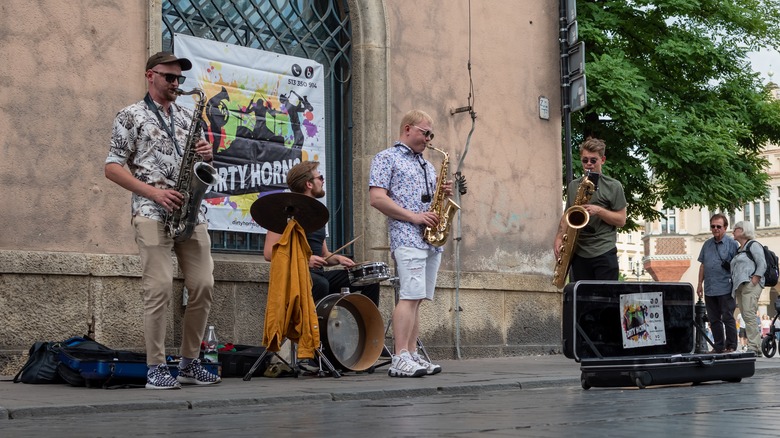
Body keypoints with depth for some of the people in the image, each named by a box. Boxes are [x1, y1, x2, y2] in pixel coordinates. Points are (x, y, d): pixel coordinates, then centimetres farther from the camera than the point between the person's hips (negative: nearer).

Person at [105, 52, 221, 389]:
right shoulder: (131, 115, 5)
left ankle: (190, 363, 12)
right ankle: (156, 369, -5)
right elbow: (113, 168, -2)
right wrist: (154, 192, -13)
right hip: (152, 213, -5)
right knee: (160, 288, -12)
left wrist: (207, 155, 1)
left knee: (203, 286, 0)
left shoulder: (187, 117, 21)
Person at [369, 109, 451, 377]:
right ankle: (400, 359, -18)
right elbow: (376, 198, -9)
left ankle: (412, 355, 7)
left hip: (432, 240, 8)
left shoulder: (427, 166, 25)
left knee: (417, 299, 6)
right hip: (407, 237, -8)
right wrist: (414, 217, -14)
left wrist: (444, 194, 6)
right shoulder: (386, 158, 2)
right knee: (410, 296, -16)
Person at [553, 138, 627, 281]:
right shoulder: (573, 186, 13)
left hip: (604, 254, -4)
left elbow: (621, 220, -2)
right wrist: (558, 238, 2)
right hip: (579, 254, 4)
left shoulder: (613, 186, 0)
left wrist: (598, 210, -16)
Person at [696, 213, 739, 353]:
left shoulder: (732, 244, -2)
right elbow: (702, 265, 18)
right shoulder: (707, 244, 14)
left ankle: (731, 347, 2)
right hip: (709, 289, 6)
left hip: (725, 288, -6)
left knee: (728, 318, -4)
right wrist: (700, 284, 13)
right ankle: (719, 348, 16)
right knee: (714, 320, 9)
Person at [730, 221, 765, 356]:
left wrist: (754, 280, -17)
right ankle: (756, 348, 2)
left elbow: (762, 265, -9)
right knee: (746, 317, 3)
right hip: (739, 287, 9)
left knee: (750, 315, -17)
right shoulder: (739, 250, 25)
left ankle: (754, 348, -20)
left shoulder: (753, 246, 1)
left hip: (750, 285, -9)